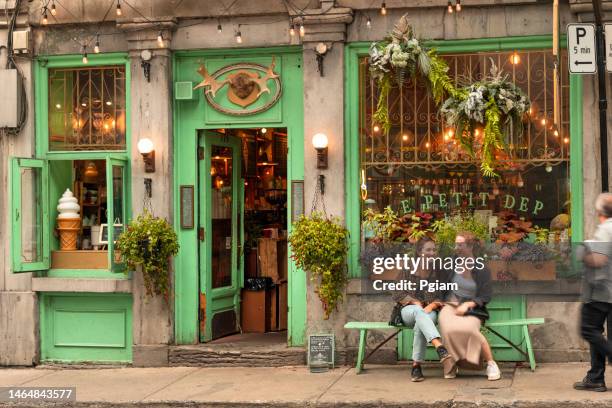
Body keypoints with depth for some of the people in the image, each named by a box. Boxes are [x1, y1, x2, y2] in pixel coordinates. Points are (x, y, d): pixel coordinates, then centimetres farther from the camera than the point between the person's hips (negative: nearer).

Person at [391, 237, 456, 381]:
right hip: (408, 311, 0)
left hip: (430, 311, 0)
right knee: (419, 310, -40)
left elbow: (442, 297, 4)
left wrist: (431, 305, -16)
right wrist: (415, 302, -12)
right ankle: (441, 350, -61)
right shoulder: (407, 271, 9)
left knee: (420, 325, -39)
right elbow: (397, 294, 5)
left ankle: (416, 366, -36)